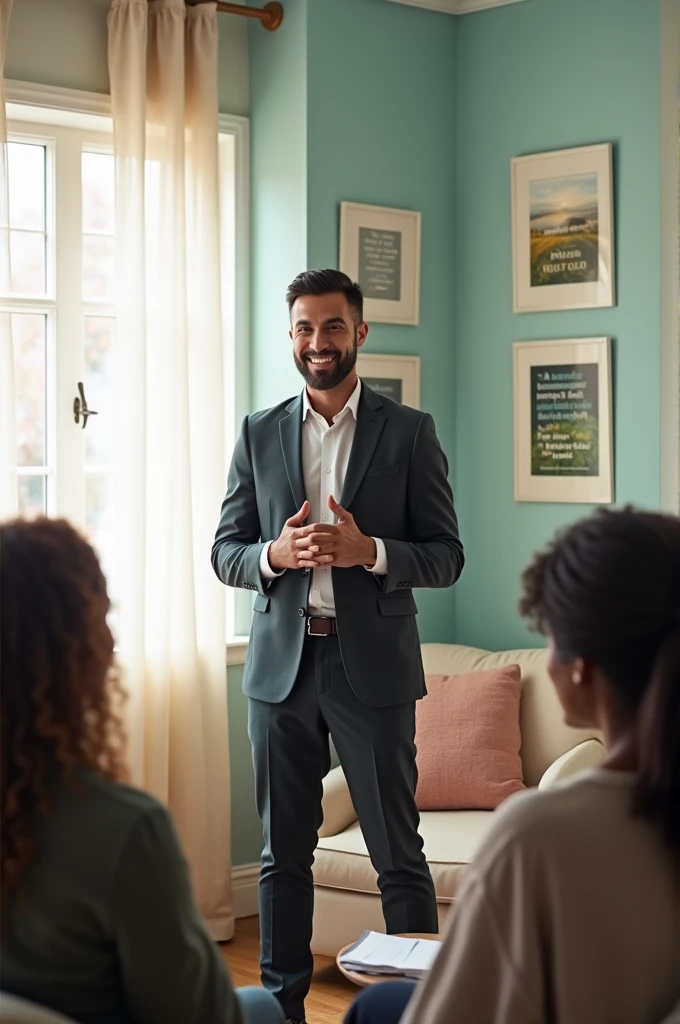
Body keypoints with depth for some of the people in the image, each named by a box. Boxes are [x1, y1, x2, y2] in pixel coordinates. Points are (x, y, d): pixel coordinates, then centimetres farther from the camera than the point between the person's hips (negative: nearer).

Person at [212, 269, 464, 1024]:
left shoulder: (408, 432, 1)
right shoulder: (258, 434, 8)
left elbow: (446, 556, 0)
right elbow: (225, 552, 9)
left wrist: (369, 551, -18)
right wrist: (275, 553, -13)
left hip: (371, 666, -2)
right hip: (280, 664, 3)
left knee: (398, 853, 1)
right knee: (283, 852, 10)